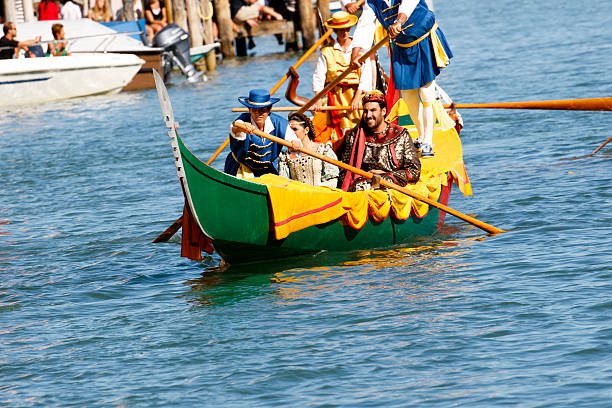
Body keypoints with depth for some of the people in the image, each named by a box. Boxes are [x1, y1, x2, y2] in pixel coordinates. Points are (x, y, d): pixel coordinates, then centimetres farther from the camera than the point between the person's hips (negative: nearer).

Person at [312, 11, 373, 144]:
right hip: (336, 94, 0)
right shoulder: (327, 51, 6)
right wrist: (318, 100, -4)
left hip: (357, 92, 0)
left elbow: (365, 74, 1)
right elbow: (319, 76, 5)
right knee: (341, 129, -9)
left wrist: (357, 97, -9)